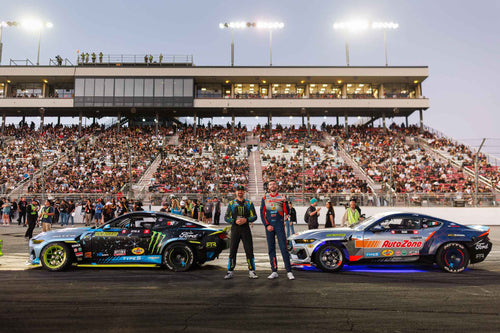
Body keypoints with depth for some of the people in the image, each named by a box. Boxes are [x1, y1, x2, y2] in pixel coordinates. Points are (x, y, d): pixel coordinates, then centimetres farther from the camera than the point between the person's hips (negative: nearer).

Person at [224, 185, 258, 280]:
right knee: (232, 251, 0)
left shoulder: (249, 203, 9)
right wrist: (235, 221, -12)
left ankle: (251, 271, 5)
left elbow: (254, 216, 5)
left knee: (249, 250, -2)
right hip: (235, 229, 0)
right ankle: (230, 272, 8)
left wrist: (246, 220, -13)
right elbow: (226, 217, 5)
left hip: (246, 229, 0)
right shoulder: (231, 203, 9)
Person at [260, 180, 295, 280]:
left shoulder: (281, 197, 7)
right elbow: (262, 213, 8)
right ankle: (274, 271, 12)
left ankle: (289, 271, -3)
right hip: (269, 226, 2)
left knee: (283, 248, -7)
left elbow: (287, 212, -1)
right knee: (271, 249, 4)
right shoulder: (265, 198, 11)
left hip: (280, 225, -2)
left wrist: (285, 202, -16)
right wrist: (267, 225, -3)